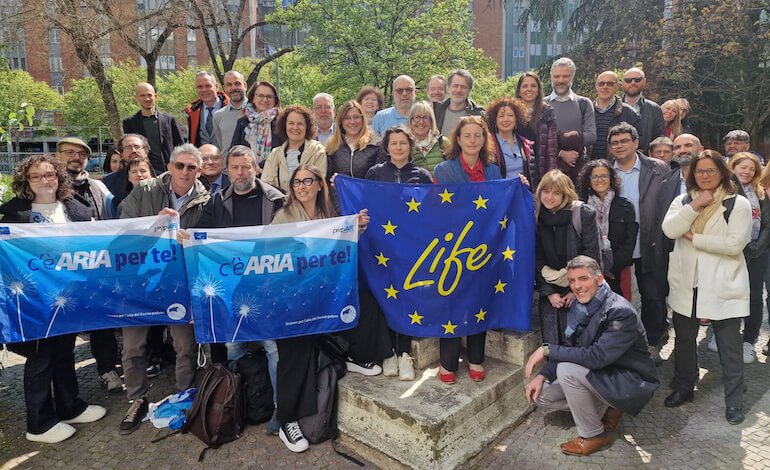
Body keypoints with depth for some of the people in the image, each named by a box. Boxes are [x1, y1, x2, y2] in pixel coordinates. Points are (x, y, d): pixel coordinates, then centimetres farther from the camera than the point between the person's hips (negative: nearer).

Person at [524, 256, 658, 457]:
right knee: (541, 394, -3)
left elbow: (596, 357, -34)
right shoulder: (579, 307, -3)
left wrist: (547, 350, -29)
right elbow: (569, 349, 3)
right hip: (601, 375, 8)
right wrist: (542, 375, -10)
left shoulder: (620, 312, -27)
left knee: (567, 370, -29)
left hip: (632, 382, -7)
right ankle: (605, 409, 12)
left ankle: (593, 436, -7)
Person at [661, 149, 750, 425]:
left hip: (723, 286, -3)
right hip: (686, 284, 4)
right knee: (684, 340, 17)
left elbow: (734, 244, -16)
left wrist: (694, 238, -12)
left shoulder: (738, 204, -4)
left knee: (730, 346, 4)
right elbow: (669, 230, -11)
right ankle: (683, 388, 34)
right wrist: (696, 205, -16)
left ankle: (734, 401, 19)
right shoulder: (683, 201, 7)